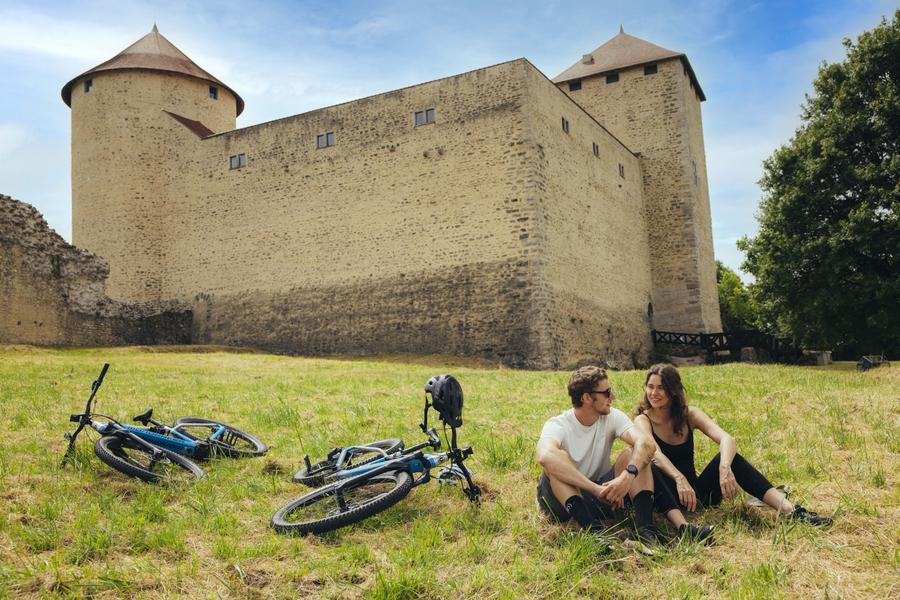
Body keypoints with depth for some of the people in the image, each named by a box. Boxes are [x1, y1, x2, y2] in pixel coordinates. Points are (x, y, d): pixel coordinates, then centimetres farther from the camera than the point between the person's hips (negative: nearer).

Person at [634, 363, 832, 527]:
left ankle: (790, 510, -29)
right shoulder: (643, 420, -7)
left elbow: (726, 439, -16)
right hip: (667, 497, -3)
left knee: (729, 457, -20)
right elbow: (654, 453, -28)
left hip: (696, 491, 3)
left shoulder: (689, 415, 1)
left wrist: (724, 468, -37)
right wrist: (679, 479, -46)